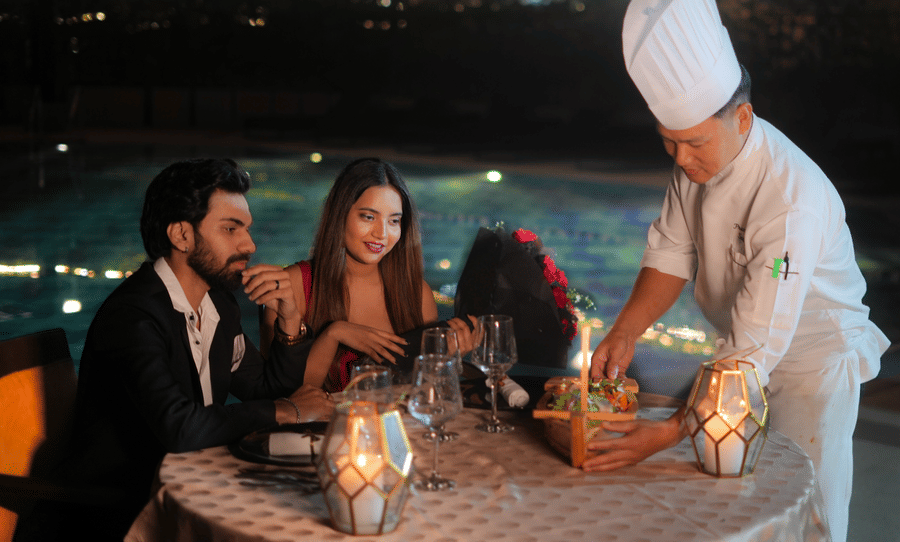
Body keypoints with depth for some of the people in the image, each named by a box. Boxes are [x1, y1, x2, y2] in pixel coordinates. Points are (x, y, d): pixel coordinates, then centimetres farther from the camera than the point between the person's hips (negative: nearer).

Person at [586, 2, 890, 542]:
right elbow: (672, 253, -4)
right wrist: (625, 331, -20)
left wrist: (669, 433, -39)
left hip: (813, 361, -6)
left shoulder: (792, 202, -35)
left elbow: (755, 346, -37)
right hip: (746, 354, 7)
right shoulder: (700, 155, -12)